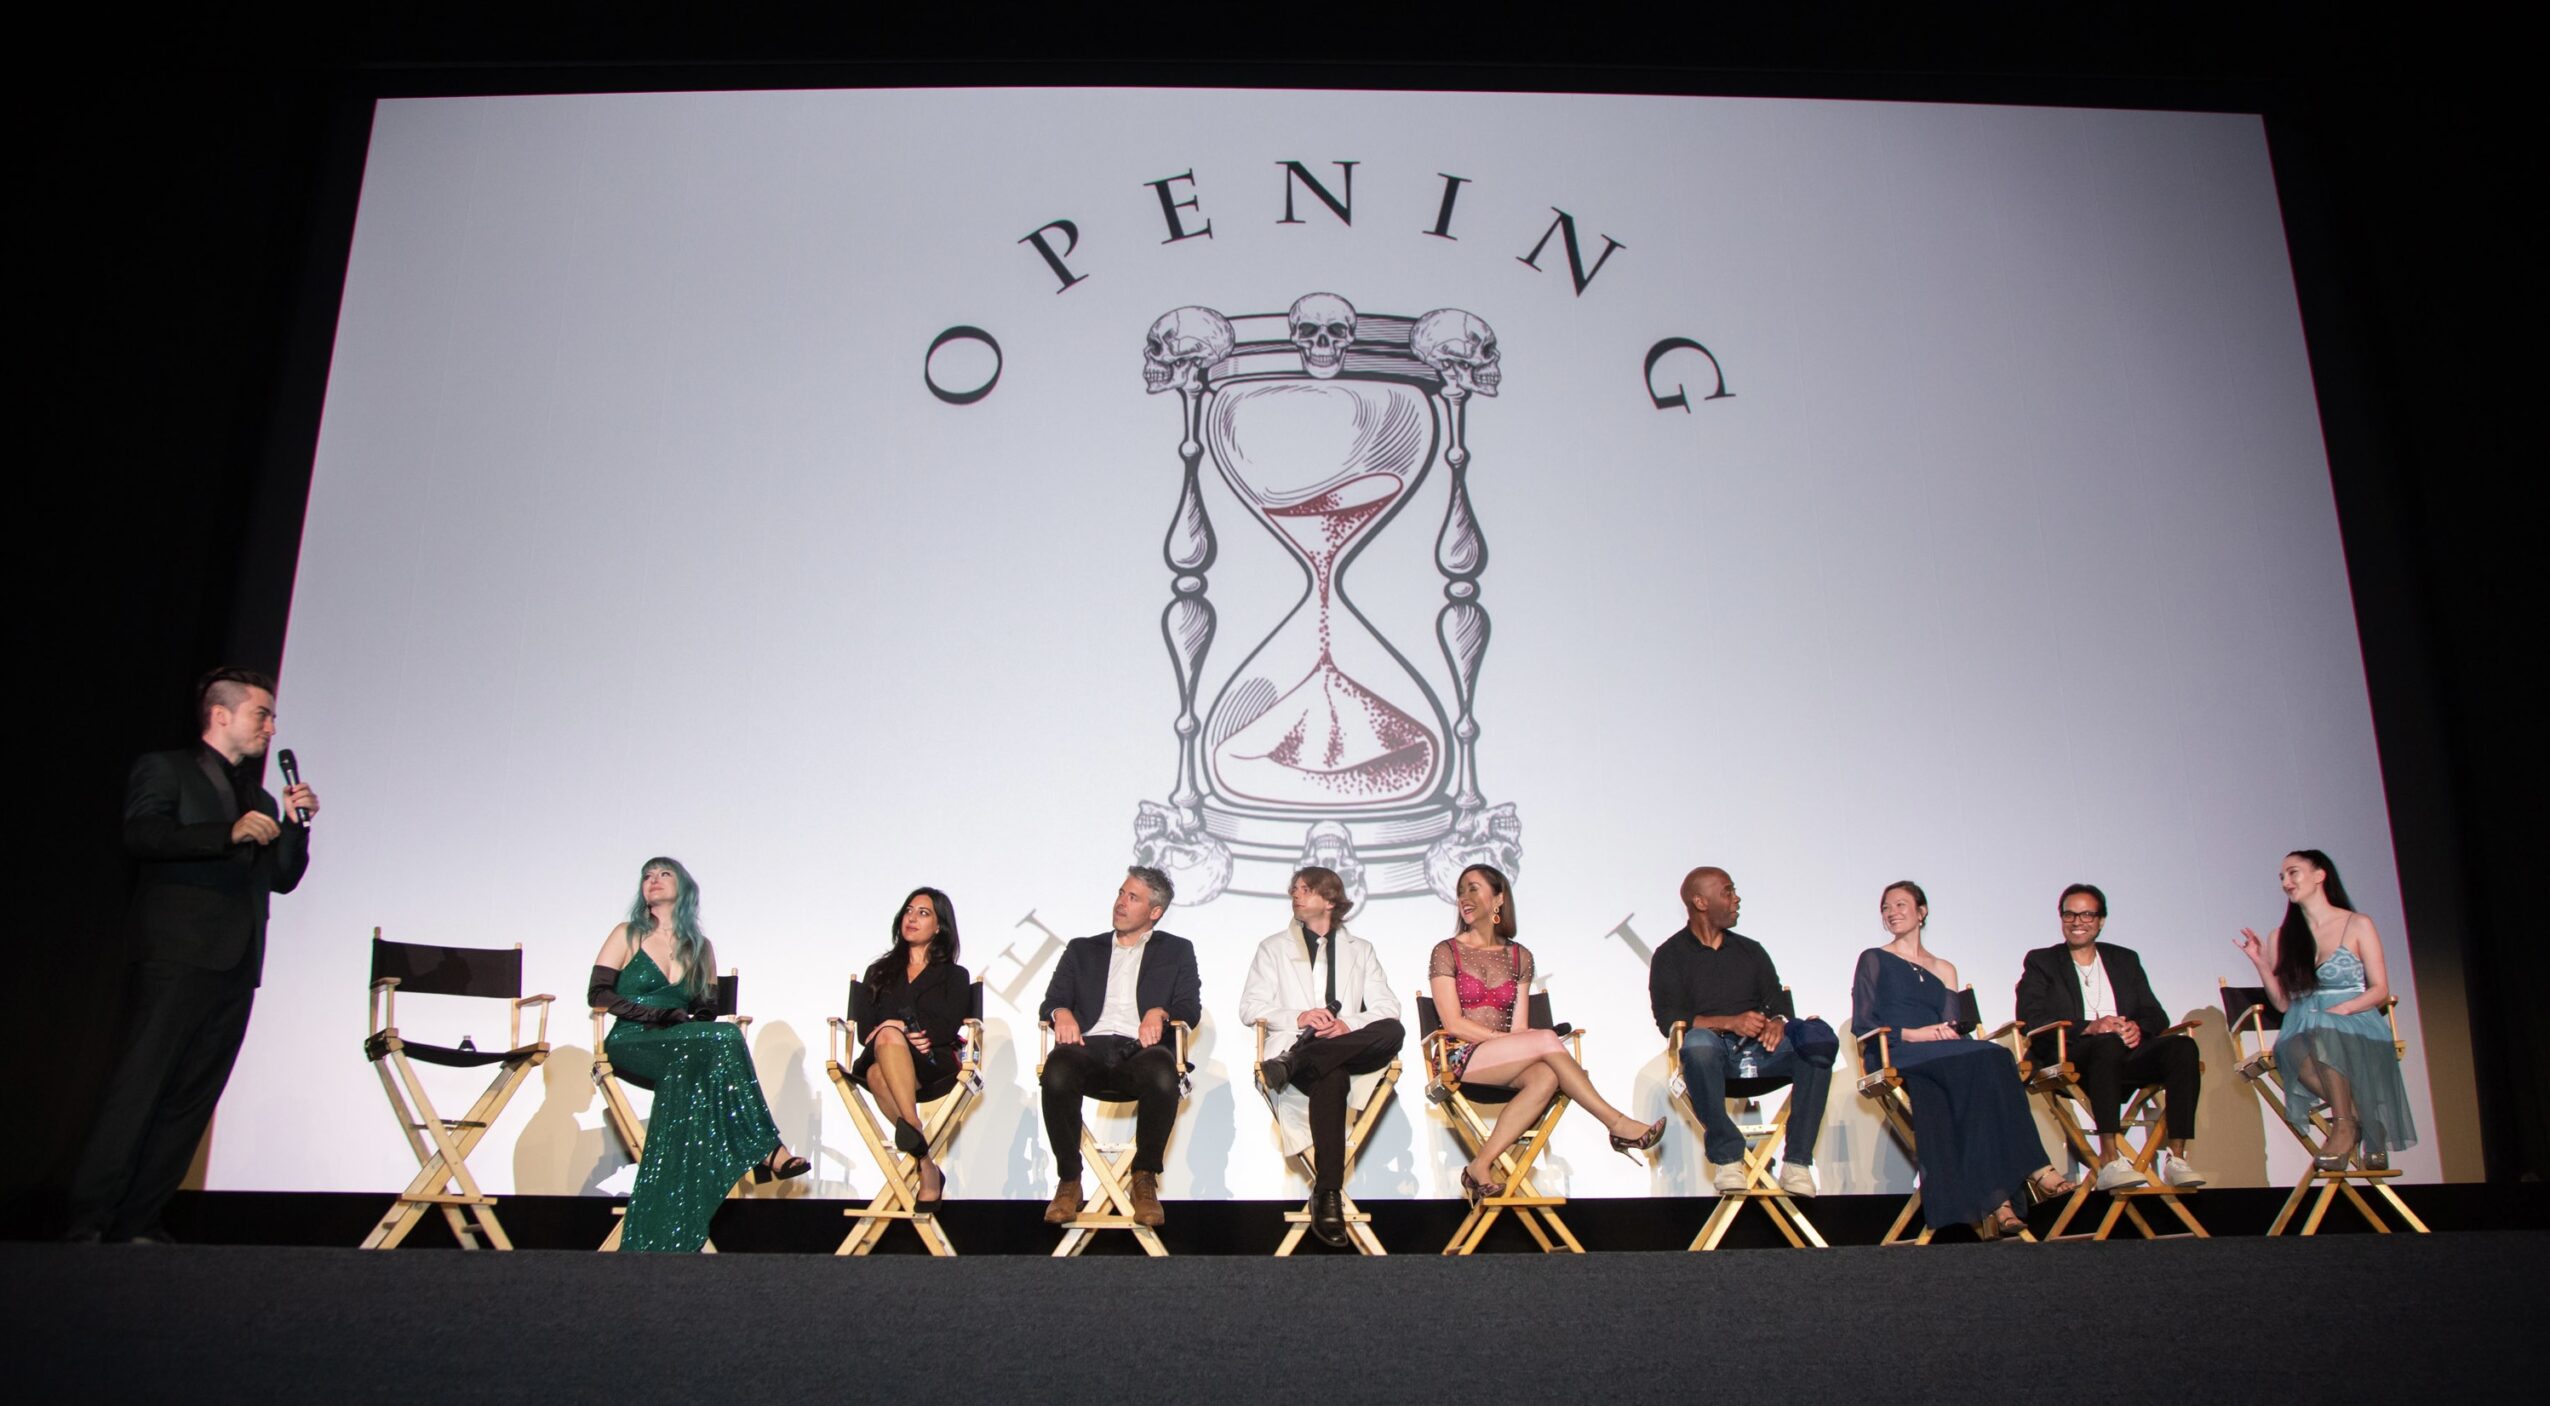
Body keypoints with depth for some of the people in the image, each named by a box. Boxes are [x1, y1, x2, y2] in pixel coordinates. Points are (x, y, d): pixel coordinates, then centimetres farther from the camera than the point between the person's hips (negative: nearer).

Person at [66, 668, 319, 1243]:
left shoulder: (259, 800, 27)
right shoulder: (164, 769, 7)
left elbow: (283, 878, 22)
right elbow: (140, 835, -11)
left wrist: (295, 825, 6)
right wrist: (229, 832, -21)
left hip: (235, 968, 6)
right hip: (176, 959, -6)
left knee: (191, 1100, 1)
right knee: (139, 1086, -11)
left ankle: (137, 1221, 3)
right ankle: (88, 1221, -8)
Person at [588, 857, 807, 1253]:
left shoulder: (699, 947, 19)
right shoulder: (627, 935, 10)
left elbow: (708, 1009, 16)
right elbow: (598, 994, -1)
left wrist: (688, 1021, -8)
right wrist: (657, 1015, -13)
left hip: (682, 1049, 4)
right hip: (632, 1043, -3)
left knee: (688, 1073, -35)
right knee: (723, 1039, -31)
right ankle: (766, 1149, -33)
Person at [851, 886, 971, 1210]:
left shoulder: (954, 976, 21)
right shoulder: (879, 972, 29)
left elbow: (948, 1028, 4)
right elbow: (865, 1029, 15)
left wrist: (906, 1032, -16)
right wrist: (901, 1035, -9)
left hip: (932, 1065, -2)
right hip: (880, 1058, 2)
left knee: (889, 1035, -38)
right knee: (877, 1075, -39)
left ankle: (910, 1129, -53)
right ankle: (927, 1170, -43)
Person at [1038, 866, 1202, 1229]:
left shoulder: (1177, 951, 23)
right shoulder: (1082, 950, 27)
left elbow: (1190, 1009, 9)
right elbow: (1049, 1004, 17)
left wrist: (1160, 1013, -13)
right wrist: (1061, 1012, -8)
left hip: (1141, 1050, -1)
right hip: (1091, 1048, 1)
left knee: (1163, 1074, -38)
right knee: (1057, 1070, -35)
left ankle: (1145, 1179, -16)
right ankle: (1069, 1181, -17)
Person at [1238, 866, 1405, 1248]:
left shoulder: (1360, 950, 24)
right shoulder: (1273, 948, 22)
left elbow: (1387, 1008, 11)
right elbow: (1250, 1007, 10)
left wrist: (1349, 1024, -11)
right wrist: (1298, 1017, -9)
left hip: (1349, 1047, 2)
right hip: (1294, 1043, -2)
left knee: (1392, 1032, -33)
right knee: (1330, 1077, -39)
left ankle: (1294, 1063, -38)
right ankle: (1327, 1195, -41)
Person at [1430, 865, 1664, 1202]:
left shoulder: (1519, 956, 15)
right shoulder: (1447, 952, 4)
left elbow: (1520, 1028, 9)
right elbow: (1454, 1024, -6)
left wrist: (1523, 1042, -13)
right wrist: (1504, 1037, -13)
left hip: (1506, 1062, 4)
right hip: (1463, 1059, -4)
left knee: (1546, 1077, -32)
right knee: (1547, 1040, -28)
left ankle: (1481, 1166, -32)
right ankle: (1617, 1124, -22)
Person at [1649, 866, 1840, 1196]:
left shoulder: (1751, 951, 23)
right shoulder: (1671, 956, 9)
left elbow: (1778, 1004, 14)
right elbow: (1669, 1020, -4)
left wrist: (1776, 1022, -11)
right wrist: (1730, 1023, -17)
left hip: (1758, 1050, 4)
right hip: (1714, 1053, -4)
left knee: (1819, 1039, -26)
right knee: (1698, 1042, -40)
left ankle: (1796, 1162, -28)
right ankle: (1728, 1157, -30)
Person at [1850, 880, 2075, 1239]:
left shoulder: (1943, 970, 27)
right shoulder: (1874, 960, 16)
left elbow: (1952, 1026, 15)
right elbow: (1862, 1023, 3)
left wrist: (1949, 1033, -10)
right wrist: (1912, 1034, -11)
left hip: (1946, 1059, 4)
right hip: (1899, 1059, -4)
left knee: (1979, 1070, -33)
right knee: (1989, 1057, -30)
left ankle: (1992, 1202, -43)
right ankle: (2034, 1168, -35)